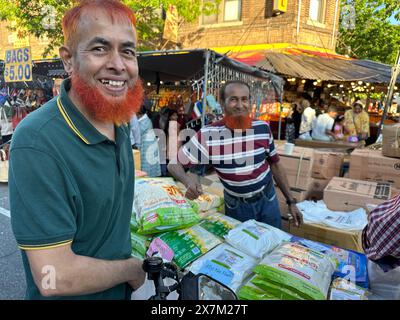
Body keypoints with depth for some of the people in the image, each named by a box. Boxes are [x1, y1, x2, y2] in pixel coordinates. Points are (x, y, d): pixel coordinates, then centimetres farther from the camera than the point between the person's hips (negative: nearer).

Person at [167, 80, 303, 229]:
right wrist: (188, 180, -37)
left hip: (267, 200, 3)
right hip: (235, 206, -2)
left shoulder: (263, 128, -10)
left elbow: (275, 165, 3)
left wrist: (291, 201, 5)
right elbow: (174, 164, -15)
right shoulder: (207, 135, -21)